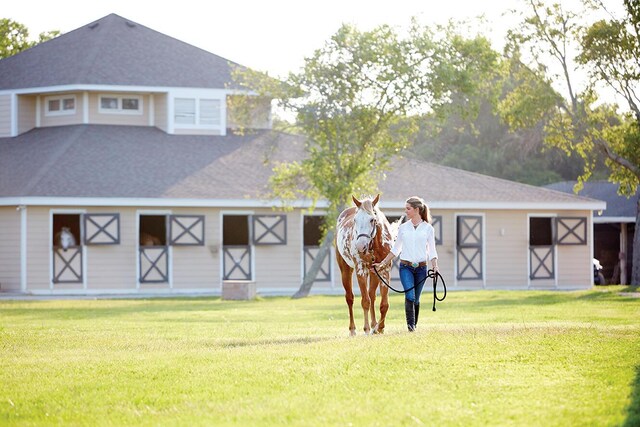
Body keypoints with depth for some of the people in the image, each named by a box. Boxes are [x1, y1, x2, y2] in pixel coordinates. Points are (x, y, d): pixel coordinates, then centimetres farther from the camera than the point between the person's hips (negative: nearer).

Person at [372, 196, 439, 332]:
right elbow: (395, 249, 14)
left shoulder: (428, 228, 2)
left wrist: (435, 266, -14)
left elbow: (432, 251, 1)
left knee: (416, 299, 8)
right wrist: (382, 263, 12)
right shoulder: (403, 228, 8)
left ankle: (414, 325, 21)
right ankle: (410, 325, -21)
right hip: (406, 267, 0)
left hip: (421, 268, 0)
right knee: (410, 296, -19)